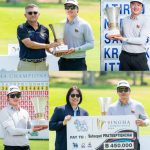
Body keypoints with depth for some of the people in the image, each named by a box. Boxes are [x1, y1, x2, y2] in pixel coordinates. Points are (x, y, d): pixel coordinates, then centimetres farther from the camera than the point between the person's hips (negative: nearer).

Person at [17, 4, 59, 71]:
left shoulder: (44, 29, 12)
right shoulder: (21, 29, -1)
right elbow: (29, 44, -13)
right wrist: (49, 45, -12)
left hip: (42, 65, 4)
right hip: (26, 65, -4)